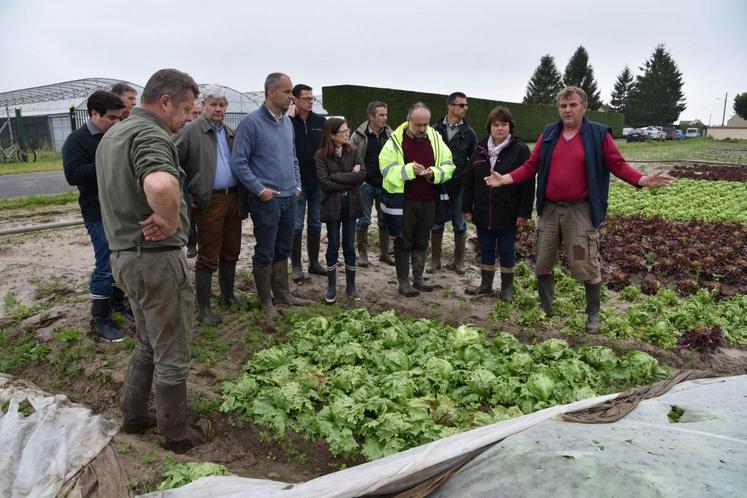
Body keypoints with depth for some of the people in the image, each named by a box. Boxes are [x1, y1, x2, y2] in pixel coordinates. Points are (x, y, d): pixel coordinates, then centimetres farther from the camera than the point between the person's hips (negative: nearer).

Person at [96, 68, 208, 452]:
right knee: (172, 355, 7)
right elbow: (161, 185, -43)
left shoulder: (113, 134, 14)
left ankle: (133, 416, 38)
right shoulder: (150, 134, -19)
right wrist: (171, 222, -23)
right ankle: (176, 434, 23)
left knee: (149, 344, 25)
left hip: (125, 254, 9)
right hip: (157, 258, -9)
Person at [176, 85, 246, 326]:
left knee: (231, 252, 15)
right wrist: (186, 197, -11)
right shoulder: (191, 131, -5)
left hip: (233, 199, 6)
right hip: (209, 202, -6)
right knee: (208, 256, 0)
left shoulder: (230, 132, 14)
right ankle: (203, 308, 11)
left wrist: (243, 198, 9)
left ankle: (228, 295, 33)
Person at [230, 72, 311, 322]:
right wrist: (259, 190, -15)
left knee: (283, 250, 16)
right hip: (266, 199, -7)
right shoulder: (251, 122, -11)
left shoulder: (287, 122, 10)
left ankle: (282, 294, 28)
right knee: (265, 253, 2)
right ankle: (266, 302, 14)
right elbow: (238, 162, -12)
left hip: (289, 198, 7)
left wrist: (297, 185, 11)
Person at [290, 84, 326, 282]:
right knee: (297, 225, 3)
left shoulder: (320, 121, 5)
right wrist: (290, 116, -19)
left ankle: (314, 262, 25)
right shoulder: (288, 121, -6)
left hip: (317, 182, 4)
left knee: (315, 224, 12)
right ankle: (296, 266, 13)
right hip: (297, 182, -4)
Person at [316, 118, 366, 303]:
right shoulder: (321, 155, -7)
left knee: (349, 246, 9)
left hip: (350, 204, 2)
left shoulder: (352, 152, 2)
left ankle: (351, 285, 20)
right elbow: (324, 183, -16)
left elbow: (362, 174, -12)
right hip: (332, 205, -2)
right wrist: (350, 180, -12)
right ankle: (331, 287, 19)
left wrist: (336, 177, -16)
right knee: (333, 246, 7)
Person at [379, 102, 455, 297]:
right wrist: (409, 170, -24)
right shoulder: (396, 140, -6)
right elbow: (387, 169, -11)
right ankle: (403, 282, 16)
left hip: (428, 200, 4)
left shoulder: (435, 139, 5)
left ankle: (418, 278, 28)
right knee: (403, 242, 5)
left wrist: (434, 173, -16)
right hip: (403, 200, -4)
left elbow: (448, 166, 4)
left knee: (421, 241, 14)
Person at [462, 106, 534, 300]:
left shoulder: (520, 149, -7)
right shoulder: (480, 149, 6)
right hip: (483, 212, 4)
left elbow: (528, 183, -9)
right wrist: (467, 208, 4)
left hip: (508, 214, -4)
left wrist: (524, 212, -13)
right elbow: (469, 180, 7)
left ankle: (507, 287, 23)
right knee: (486, 249, 13)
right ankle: (486, 284, 28)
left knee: (507, 250, 8)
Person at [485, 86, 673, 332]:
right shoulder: (548, 133, 7)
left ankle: (593, 314, 22)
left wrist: (643, 180, -18)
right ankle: (545, 309, 28)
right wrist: (505, 179, -5)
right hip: (549, 210, 4)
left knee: (587, 266, 2)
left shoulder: (599, 134, -3)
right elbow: (531, 165, 6)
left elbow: (618, 165, -2)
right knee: (543, 264, 11)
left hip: (580, 211, -3)